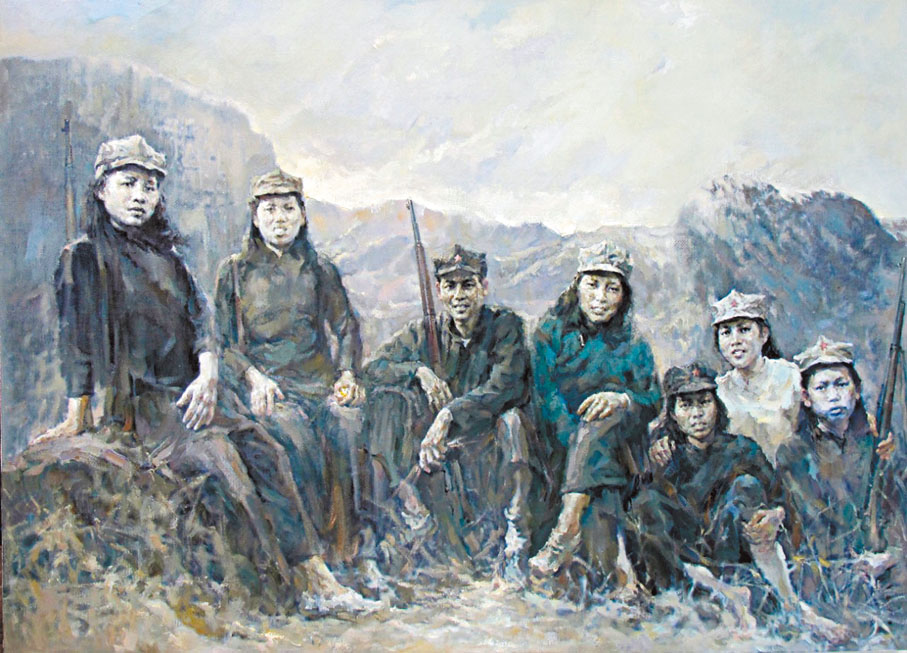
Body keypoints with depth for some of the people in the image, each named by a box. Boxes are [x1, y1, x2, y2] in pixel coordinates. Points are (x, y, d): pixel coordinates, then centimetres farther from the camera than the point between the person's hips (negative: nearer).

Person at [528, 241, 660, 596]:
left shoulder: (632, 344, 13)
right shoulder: (552, 332, 8)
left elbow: (654, 402, 3)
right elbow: (545, 393, -4)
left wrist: (622, 399, -22)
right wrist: (576, 438, -22)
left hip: (622, 450, 0)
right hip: (564, 444, 0)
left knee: (601, 413, -35)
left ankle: (568, 524, -45)